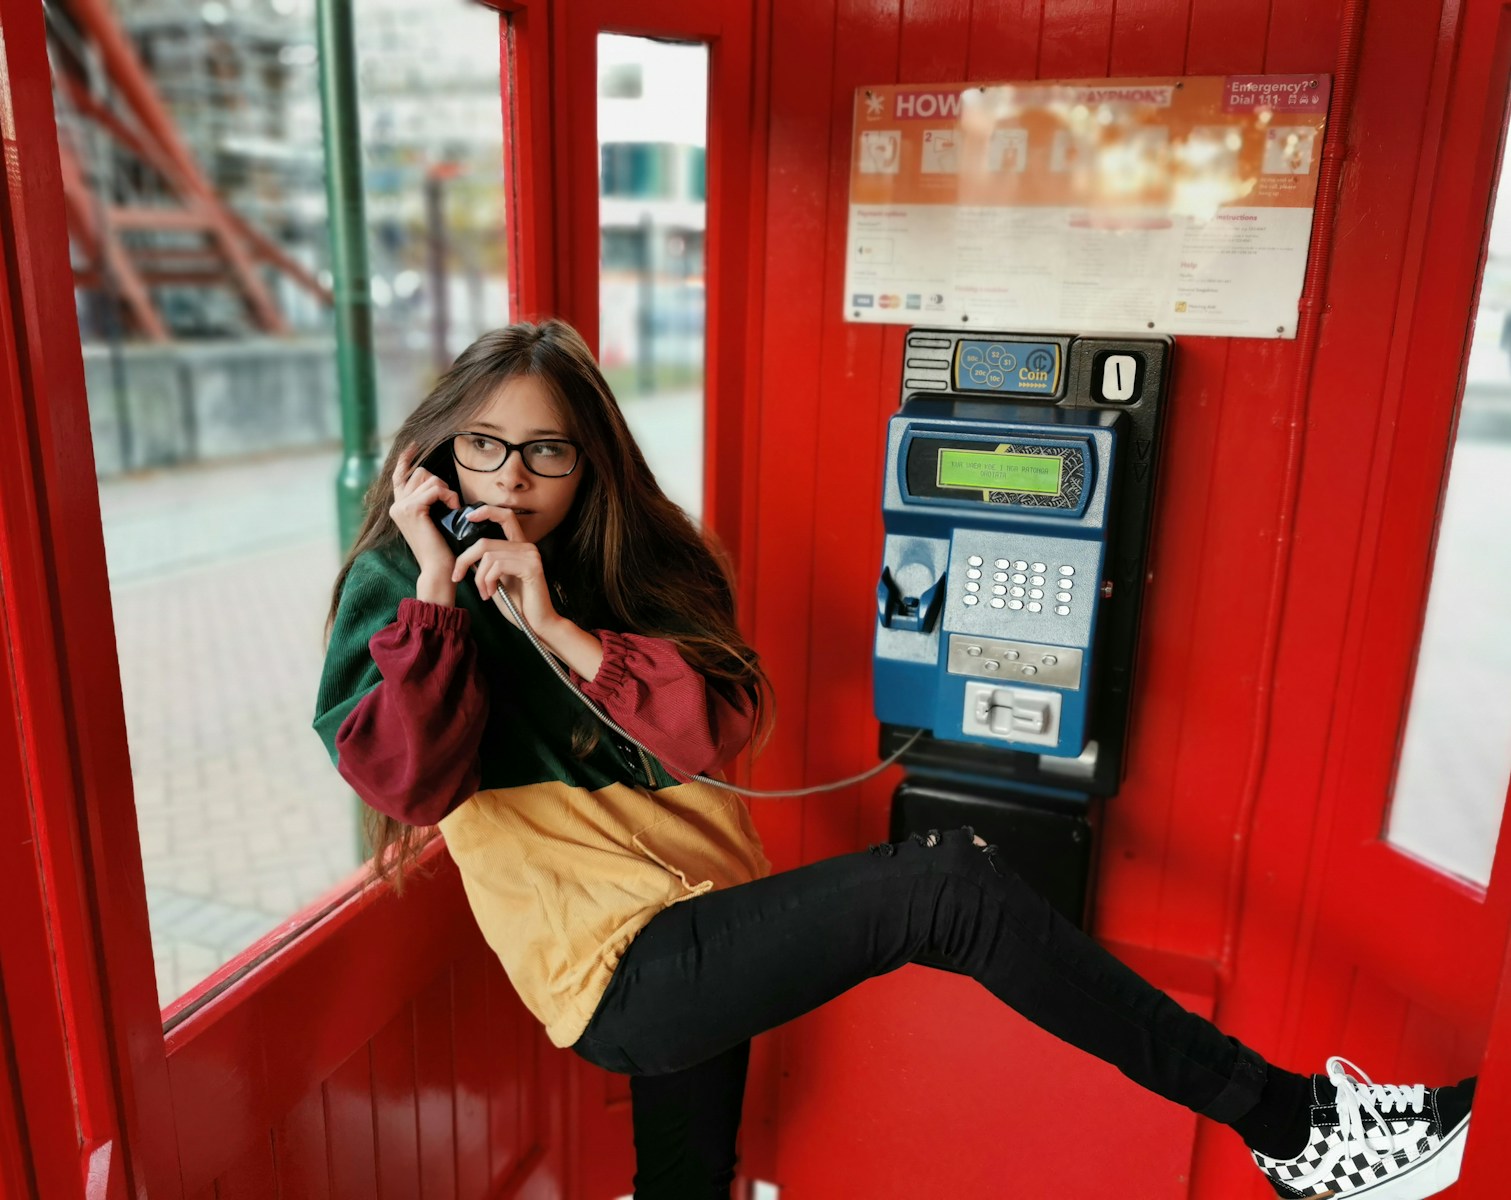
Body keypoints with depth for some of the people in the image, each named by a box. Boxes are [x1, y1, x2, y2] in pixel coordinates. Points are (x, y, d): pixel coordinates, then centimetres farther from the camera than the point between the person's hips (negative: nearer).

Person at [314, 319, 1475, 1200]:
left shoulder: (624, 556, 10)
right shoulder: (397, 583, -1)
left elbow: (730, 717, -6)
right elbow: (404, 780, -17)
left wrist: (560, 629, -15)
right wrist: (433, 584, -19)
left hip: (691, 935, 6)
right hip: (617, 973, -6)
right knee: (949, 881, -21)